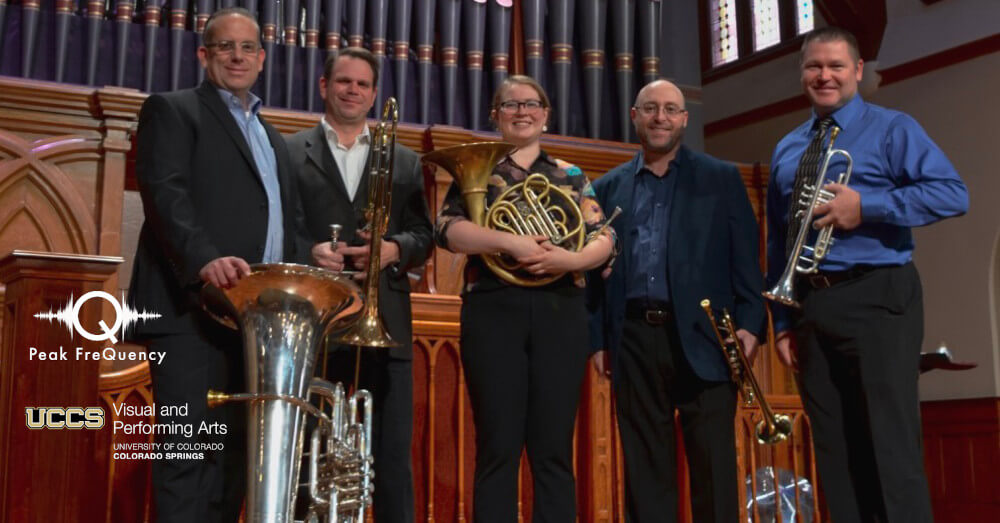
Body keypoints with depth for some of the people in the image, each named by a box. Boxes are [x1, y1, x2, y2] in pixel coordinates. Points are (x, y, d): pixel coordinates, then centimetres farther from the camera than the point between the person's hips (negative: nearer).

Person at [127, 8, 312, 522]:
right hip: (192, 308, -7)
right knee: (189, 449, -12)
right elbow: (163, 191, -11)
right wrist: (204, 258, -28)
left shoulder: (274, 140, 28)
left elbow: (290, 224, 24)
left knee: (233, 451, 7)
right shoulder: (172, 110, 6)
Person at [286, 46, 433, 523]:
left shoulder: (404, 162, 17)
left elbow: (424, 236, 11)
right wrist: (308, 251, -14)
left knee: (392, 456, 2)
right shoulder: (288, 152, 10)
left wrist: (394, 248, -10)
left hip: (384, 322, 2)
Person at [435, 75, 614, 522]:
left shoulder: (571, 176, 16)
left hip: (559, 311, 2)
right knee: (498, 446, -3)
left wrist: (572, 258, -15)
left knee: (554, 447, 1)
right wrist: (509, 241, -20)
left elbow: (604, 238, 6)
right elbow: (447, 229, -5)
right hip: (494, 308, -2)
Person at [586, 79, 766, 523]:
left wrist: (749, 322, -8)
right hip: (633, 339, 2)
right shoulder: (608, 187, 14)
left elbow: (745, 257, 2)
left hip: (702, 335, -2)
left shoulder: (721, 178, 8)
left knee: (714, 466, 0)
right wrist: (598, 338, 6)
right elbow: (596, 269, 12)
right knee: (644, 468, 7)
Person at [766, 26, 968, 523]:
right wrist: (782, 320, 10)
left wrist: (865, 206, -18)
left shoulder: (891, 129, 3)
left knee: (892, 445, -8)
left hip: (876, 298, -5)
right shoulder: (786, 151, 18)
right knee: (834, 451, 9)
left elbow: (953, 193, -9)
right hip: (809, 307, 5)